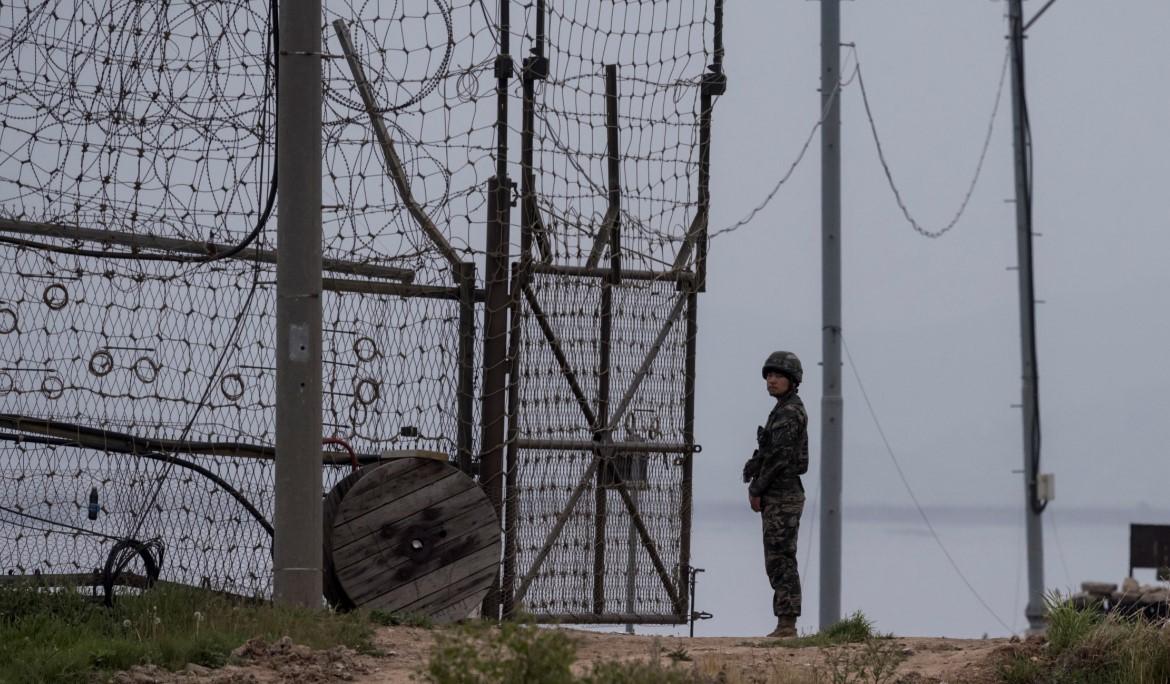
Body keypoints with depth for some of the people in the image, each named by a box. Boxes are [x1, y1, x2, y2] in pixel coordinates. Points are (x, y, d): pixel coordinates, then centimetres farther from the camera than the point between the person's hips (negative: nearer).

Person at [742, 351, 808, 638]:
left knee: (780, 561, -10)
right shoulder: (786, 411, 18)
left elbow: (779, 456, -19)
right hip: (781, 495, 10)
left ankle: (787, 624, -10)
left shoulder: (789, 412, -12)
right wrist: (758, 487, 9)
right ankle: (786, 625, 11)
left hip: (782, 496, -10)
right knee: (779, 561, 10)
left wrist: (756, 489, -12)